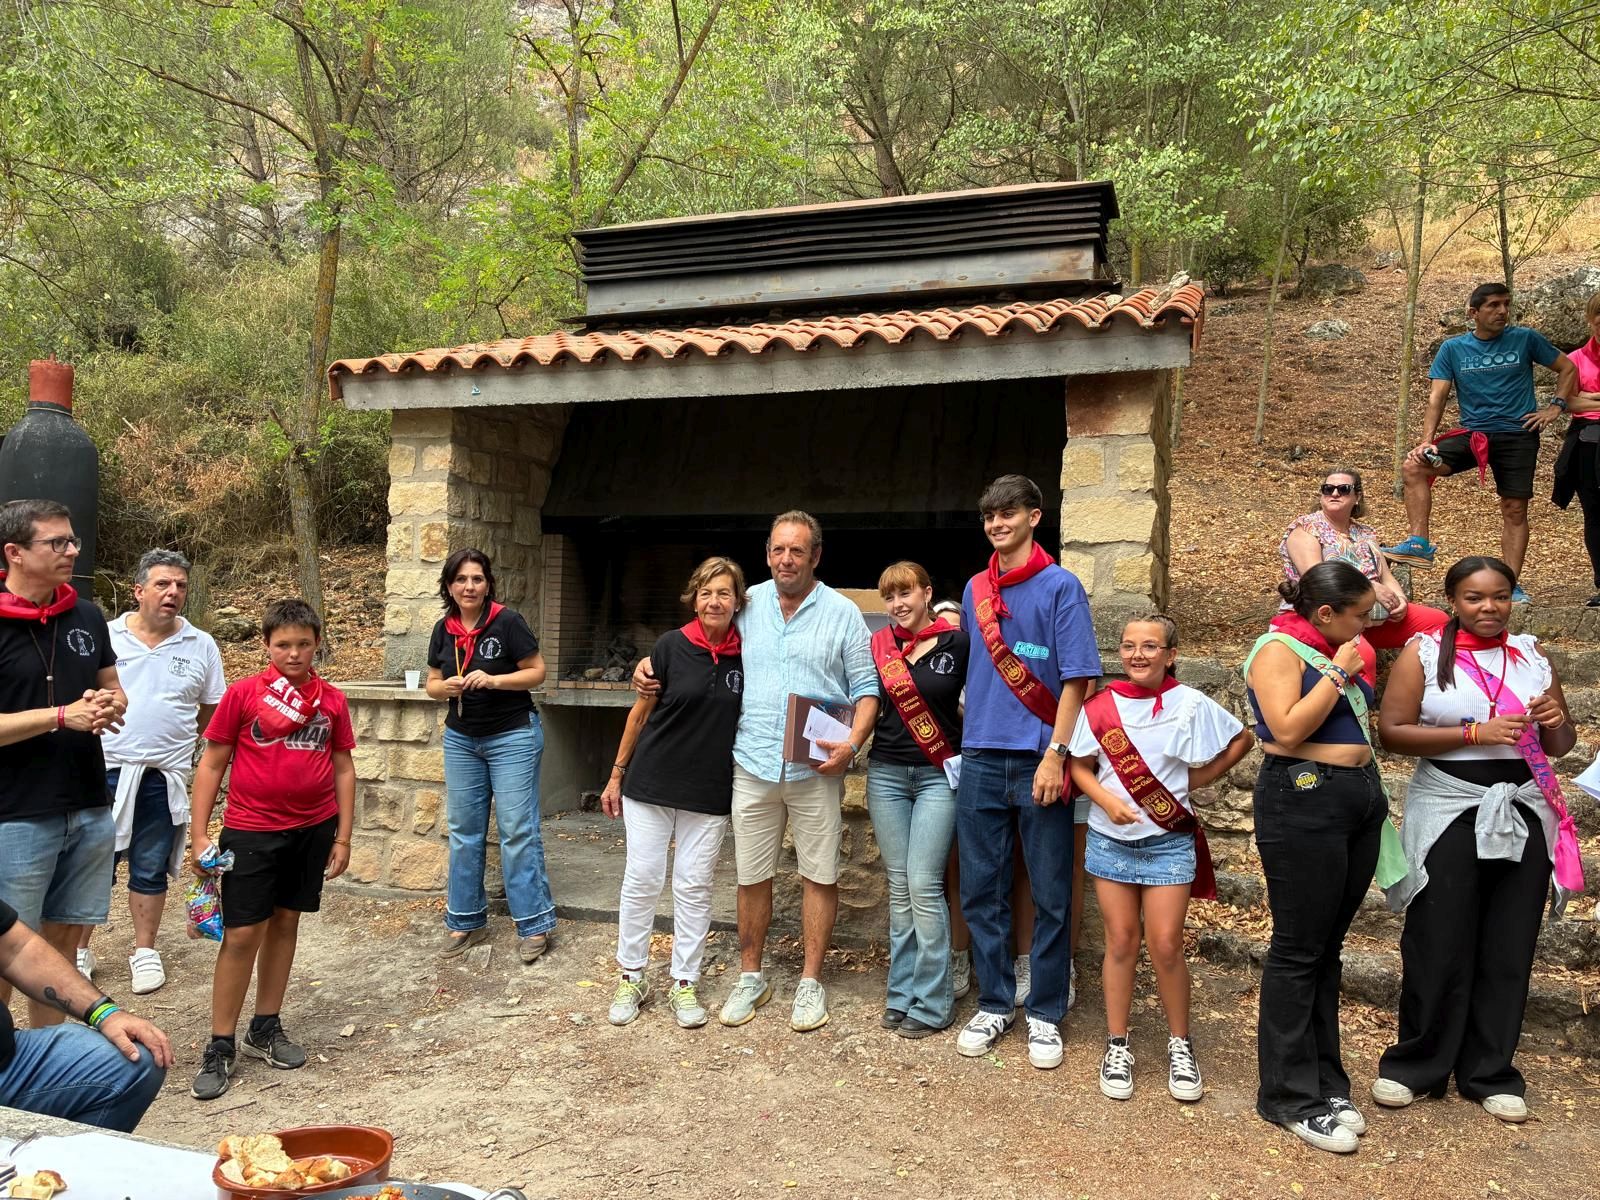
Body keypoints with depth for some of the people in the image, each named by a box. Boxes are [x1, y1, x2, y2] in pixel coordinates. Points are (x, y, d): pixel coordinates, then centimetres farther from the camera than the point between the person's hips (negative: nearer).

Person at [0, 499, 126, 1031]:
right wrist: (64, 715, -22)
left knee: (63, 937, 15)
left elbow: (114, 689, 15)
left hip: (90, 810, 6)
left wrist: (110, 707, -6)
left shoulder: (87, 615, 6)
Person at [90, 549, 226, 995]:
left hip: (163, 777, 1)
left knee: (150, 870, 12)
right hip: (103, 770, 0)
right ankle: (78, 948, 25)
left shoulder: (201, 646, 2)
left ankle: (144, 951, 26)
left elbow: (211, 713, 9)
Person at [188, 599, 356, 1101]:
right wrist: (199, 834, -5)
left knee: (285, 923, 14)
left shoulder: (332, 700, 2)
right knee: (241, 934, -1)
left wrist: (343, 837, 5)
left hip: (313, 829, 3)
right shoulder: (243, 693, -6)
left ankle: (265, 1029, 28)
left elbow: (343, 768, 7)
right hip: (251, 830, -3)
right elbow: (211, 764, -1)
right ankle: (220, 1046, 13)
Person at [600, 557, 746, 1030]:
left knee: (694, 887, 7)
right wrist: (617, 773, 3)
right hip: (651, 784, -1)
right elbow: (641, 711, 1)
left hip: (709, 793, 1)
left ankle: (684, 983, 21)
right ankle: (631, 977, 22)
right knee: (642, 879, 5)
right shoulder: (672, 646, -8)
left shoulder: (746, 655, -3)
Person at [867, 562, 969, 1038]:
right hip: (886, 772, 3)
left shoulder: (957, 644, -4)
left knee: (924, 885, -7)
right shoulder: (878, 645, 6)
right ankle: (902, 993, 19)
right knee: (899, 886, 8)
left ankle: (932, 1003, 5)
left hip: (938, 775, -3)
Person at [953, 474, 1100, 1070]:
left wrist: (1056, 754, -15)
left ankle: (1045, 1015, 19)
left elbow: (1076, 677, -8)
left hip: (1040, 762, -4)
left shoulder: (1060, 586, -3)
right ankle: (994, 1004, 24)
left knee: (1051, 897, 5)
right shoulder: (975, 589, 12)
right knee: (981, 890, 9)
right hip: (981, 758, 5)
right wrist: (969, 728, 13)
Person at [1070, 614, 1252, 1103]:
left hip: (1168, 842, -1)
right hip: (1111, 839, 2)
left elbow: (1242, 740, 5)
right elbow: (1080, 766, 2)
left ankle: (1180, 1045, 19)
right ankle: (1117, 1045, 19)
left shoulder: (1190, 705, -6)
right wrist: (1107, 800, -15)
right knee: (1120, 942, 7)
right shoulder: (1100, 705, -3)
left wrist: (1196, 779, 0)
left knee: (1165, 945, -2)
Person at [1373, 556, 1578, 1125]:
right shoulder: (1424, 653, -3)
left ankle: (1489, 1073, 22)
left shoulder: (1532, 655, 9)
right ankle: (1414, 1065, 17)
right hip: (1450, 813, -4)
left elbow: (1560, 746, 16)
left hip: (1523, 813, 4)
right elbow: (1392, 731, -11)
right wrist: (1476, 733, -18)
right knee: (1439, 948, 1)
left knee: (1508, 951, 8)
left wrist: (1556, 722, -7)